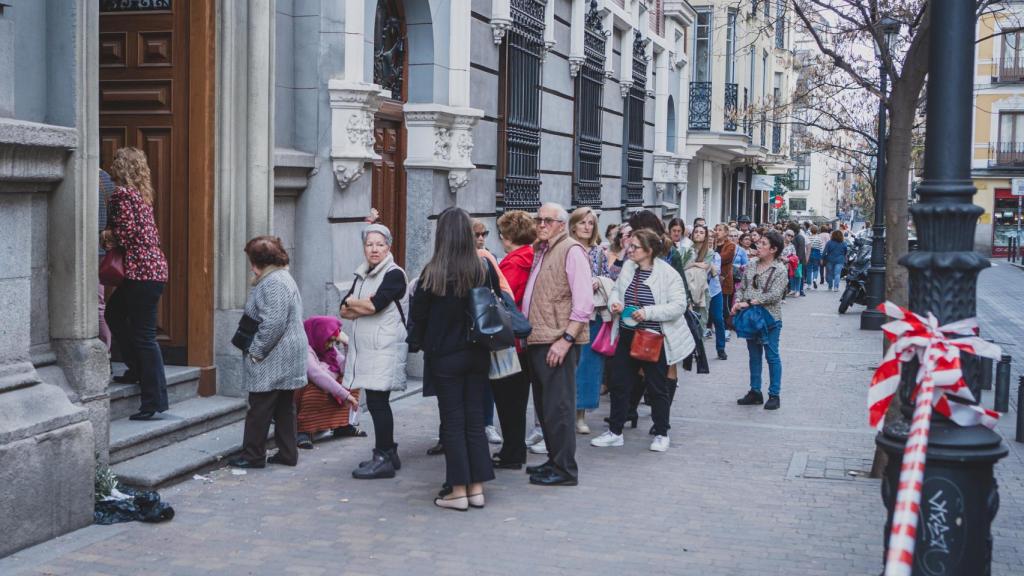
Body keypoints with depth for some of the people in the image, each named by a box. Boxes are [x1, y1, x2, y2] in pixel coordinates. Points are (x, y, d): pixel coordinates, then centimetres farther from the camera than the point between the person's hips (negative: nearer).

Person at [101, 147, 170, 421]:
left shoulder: (122, 194, -11)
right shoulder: (140, 193, 16)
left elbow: (125, 232, -18)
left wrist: (103, 236, 0)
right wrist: (109, 235, 10)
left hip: (141, 272, -10)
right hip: (153, 267, 10)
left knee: (143, 336, -6)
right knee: (114, 314, 25)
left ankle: (155, 401, -3)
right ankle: (138, 368, 31)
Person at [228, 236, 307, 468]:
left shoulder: (273, 283, -17)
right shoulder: (282, 278, 18)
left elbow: (273, 323, -25)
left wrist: (256, 351, -17)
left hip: (272, 362, -10)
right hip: (288, 362, 10)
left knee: (259, 409, -2)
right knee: (285, 409, 13)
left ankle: (253, 456, 4)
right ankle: (288, 454, 17)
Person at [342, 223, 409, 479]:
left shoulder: (394, 274, -7)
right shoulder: (363, 275, 17)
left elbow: (374, 305, -19)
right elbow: (344, 311, 9)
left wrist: (353, 303, 0)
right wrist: (365, 307, -9)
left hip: (385, 348, -8)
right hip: (365, 347, 8)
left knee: (377, 402, -9)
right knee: (376, 402, 11)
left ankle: (383, 459, -3)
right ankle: (389, 453, 21)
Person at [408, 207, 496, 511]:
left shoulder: (433, 272, -15)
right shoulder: (485, 268, -4)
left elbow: (417, 314, -5)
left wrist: (420, 342, 11)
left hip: (444, 357, -3)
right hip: (478, 355, 4)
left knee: (453, 421, 4)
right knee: (475, 419, 11)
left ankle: (459, 491, 6)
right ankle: (477, 488, 15)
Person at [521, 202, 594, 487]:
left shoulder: (571, 250, -9)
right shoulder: (540, 252, 19)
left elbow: (584, 302, -16)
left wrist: (566, 338, -20)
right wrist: (526, 331, 17)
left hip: (557, 342, -9)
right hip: (536, 340, 9)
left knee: (557, 406, -7)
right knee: (544, 403, 14)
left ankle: (565, 469, 0)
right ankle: (554, 461, 24)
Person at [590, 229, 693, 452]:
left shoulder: (668, 274, -14)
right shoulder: (628, 267, 3)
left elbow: (678, 306, -18)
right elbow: (616, 289, 15)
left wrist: (648, 312, -25)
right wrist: (614, 302, -8)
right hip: (627, 336, 6)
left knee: (657, 388, 7)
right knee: (618, 383, 9)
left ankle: (661, 434, 22)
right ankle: (614, 432, 21)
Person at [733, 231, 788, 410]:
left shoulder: (780, 269, -11)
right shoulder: (751, 266, 7)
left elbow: (774, 295, -20)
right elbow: (742, 287, 10)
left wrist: (749, 303, -22)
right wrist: (738, 302, -10)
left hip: (770, 318, -6)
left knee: (772, 356, 2)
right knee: (754, 356, 14)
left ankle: (774, 395, 11)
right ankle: (755, 392, 24)